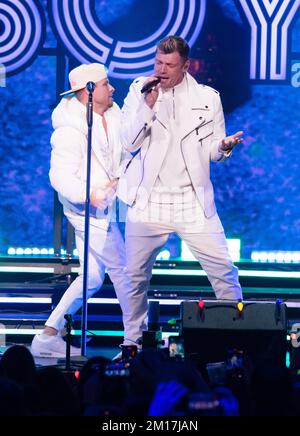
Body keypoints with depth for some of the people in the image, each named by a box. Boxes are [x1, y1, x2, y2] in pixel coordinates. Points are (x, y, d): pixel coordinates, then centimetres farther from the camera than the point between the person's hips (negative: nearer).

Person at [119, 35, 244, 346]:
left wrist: (223, 147, -16)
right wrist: (149, 105, -15)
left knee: (223, 271, -5)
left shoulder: (207, 98, 5)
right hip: (147, 202, 0)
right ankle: (133, 342, 20)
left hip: (193, 203, 0)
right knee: (135, 276, 4)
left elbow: (212, 151, 7)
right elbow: (129, 143, -5)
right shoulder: (139, 91, 3)